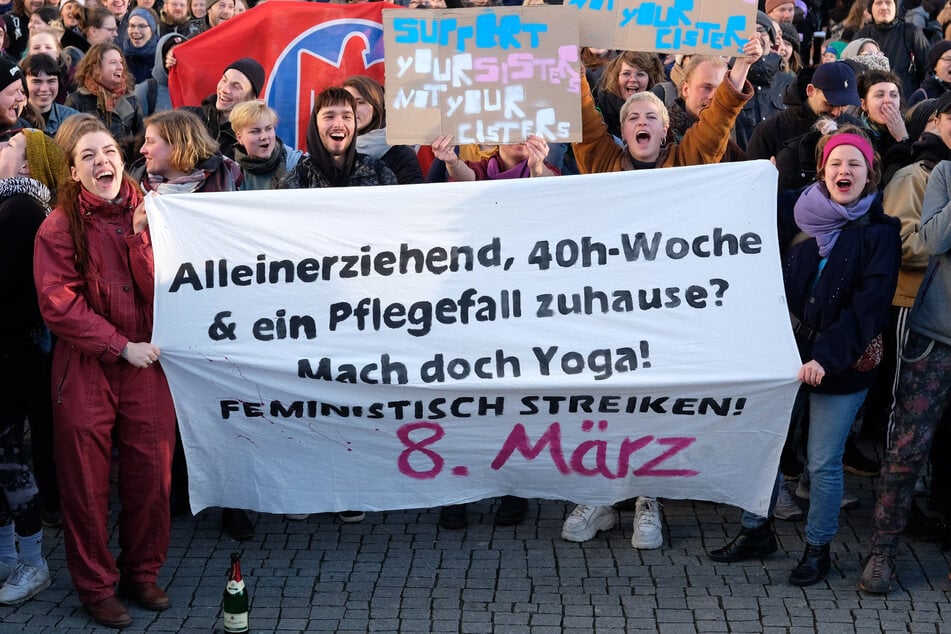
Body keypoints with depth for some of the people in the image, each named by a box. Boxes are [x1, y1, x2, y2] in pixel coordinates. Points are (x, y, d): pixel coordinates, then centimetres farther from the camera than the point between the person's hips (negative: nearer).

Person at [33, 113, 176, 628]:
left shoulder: (146, 213, 5)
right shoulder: (59, 227, -5)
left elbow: (162, 291, -4)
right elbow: (59, 305, -11)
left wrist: (140, 236, -17)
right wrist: (122, 346, -14)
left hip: (148, 364, 3)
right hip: (86, 369, -3)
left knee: (150, 474, 7)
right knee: (87, 481, 4)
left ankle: (143, 573, 25)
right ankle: (96, 586, 19)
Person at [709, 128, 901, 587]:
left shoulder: (879, 233, -6)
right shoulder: (798, 215, 4)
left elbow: (869, 306, -13)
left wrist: (826, 357, -21)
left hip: (841, 365, -4)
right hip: (785, 351, 4)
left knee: (823, 462, 3)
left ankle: (818, 548, 21)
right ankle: (757, 532, 28)